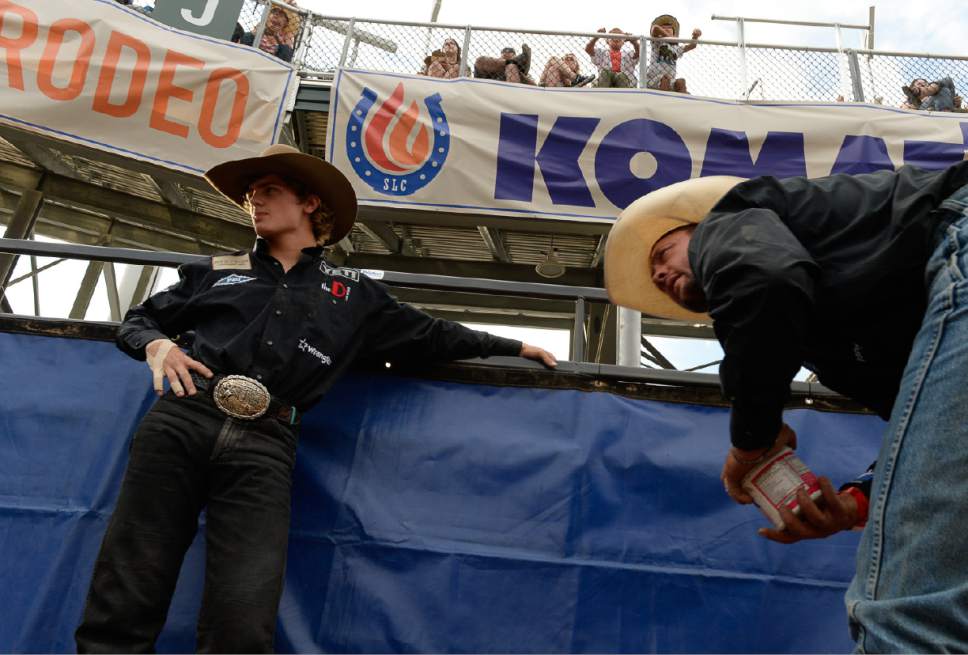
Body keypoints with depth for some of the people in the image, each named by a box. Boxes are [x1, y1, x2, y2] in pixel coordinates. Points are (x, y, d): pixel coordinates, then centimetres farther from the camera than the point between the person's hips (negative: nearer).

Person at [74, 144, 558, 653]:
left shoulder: (354, 293, 21)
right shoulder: (217, 270, 23)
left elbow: (430, 337, 28)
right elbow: (138, 319, 28)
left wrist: (515, 347, 29)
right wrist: (156, 344, 3)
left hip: (264, 445, -1)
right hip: (181, 420, 2)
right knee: (124, 606, -7)